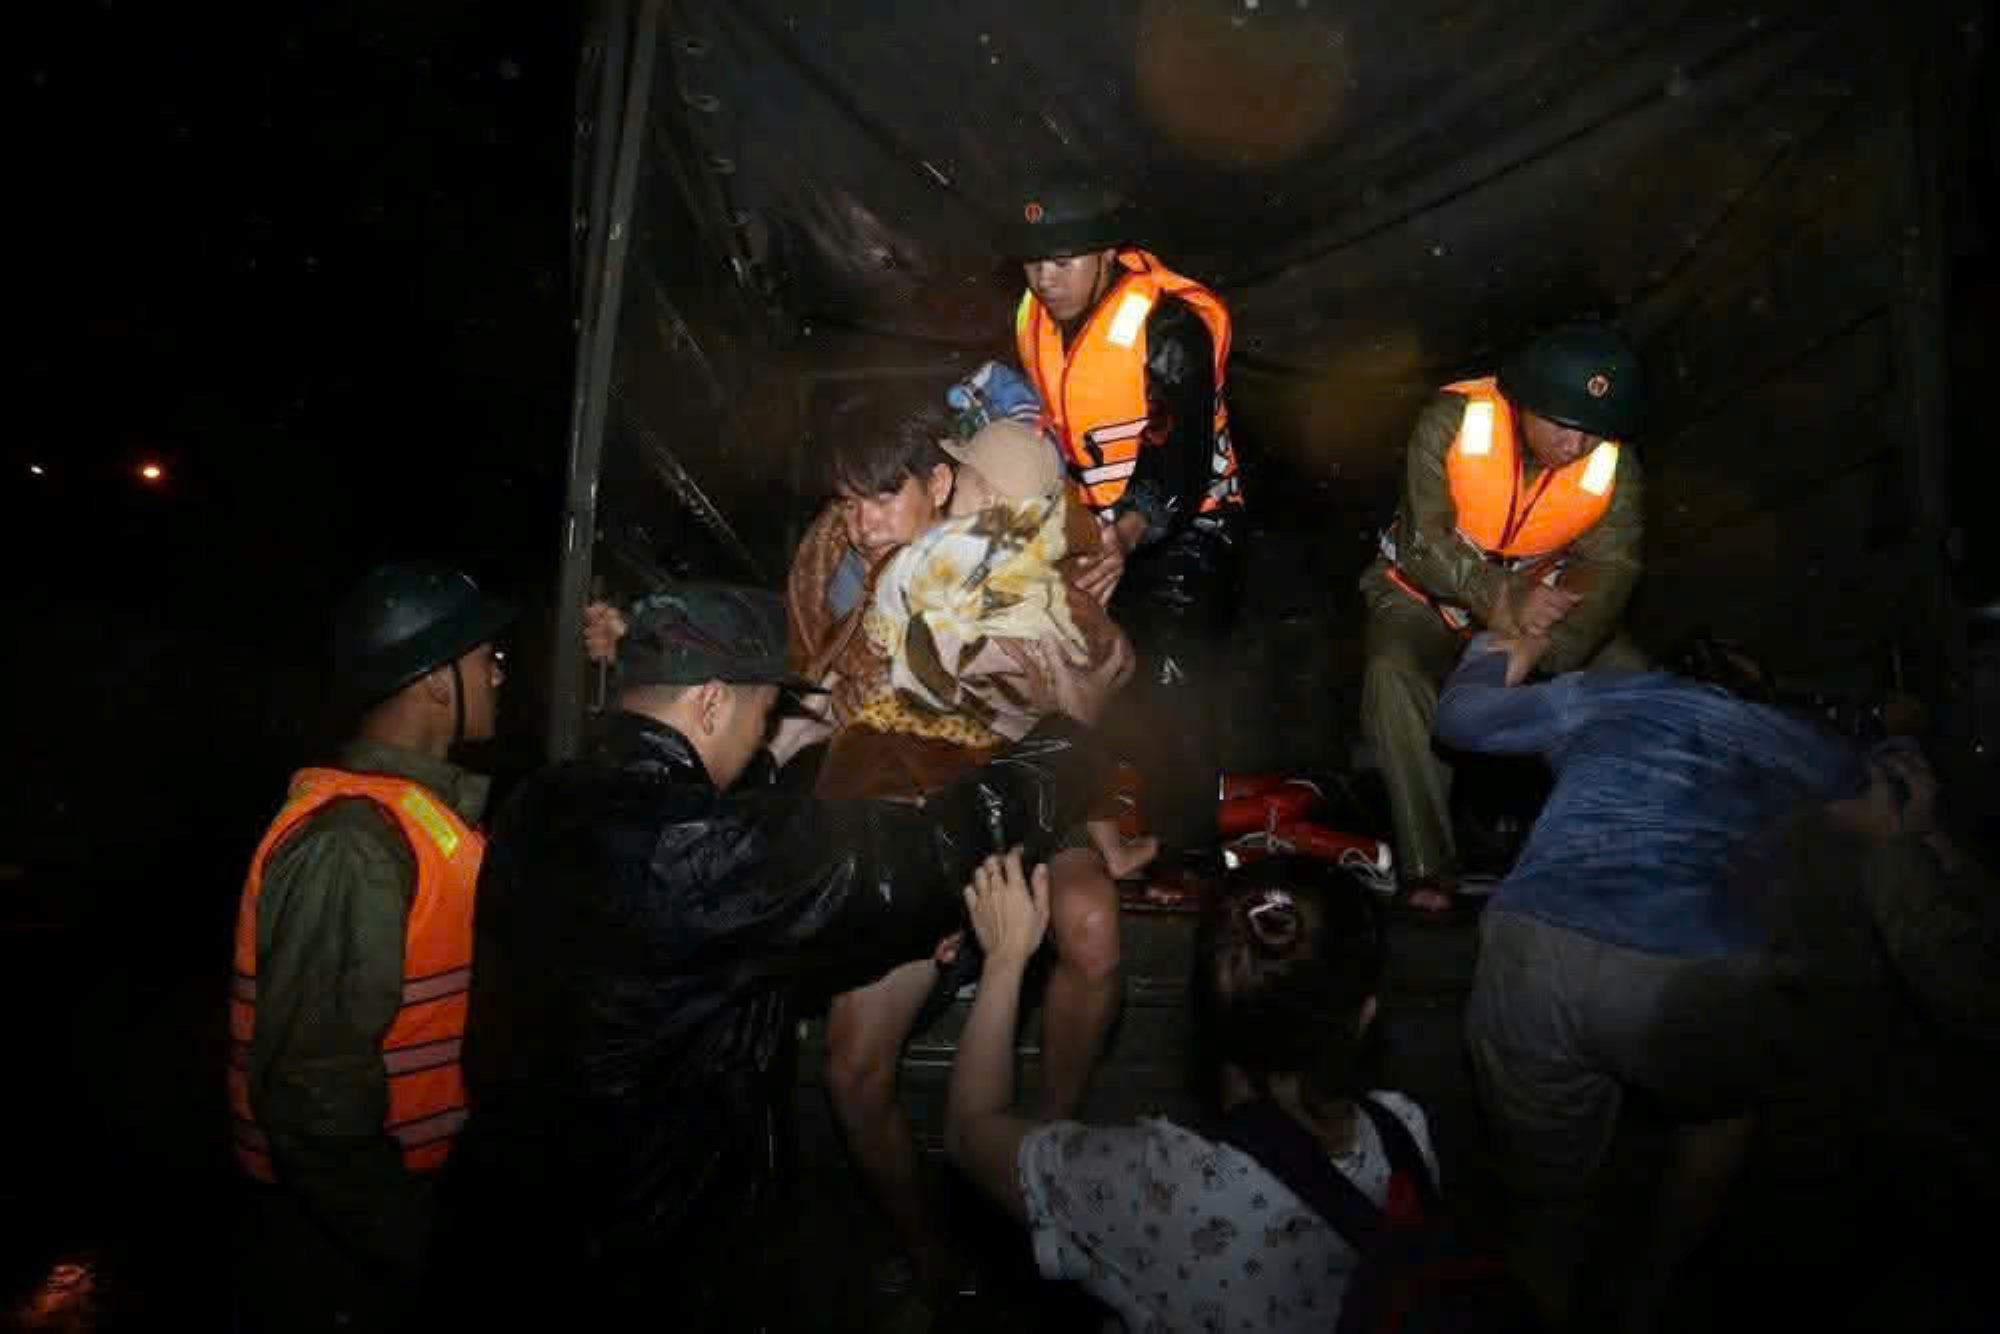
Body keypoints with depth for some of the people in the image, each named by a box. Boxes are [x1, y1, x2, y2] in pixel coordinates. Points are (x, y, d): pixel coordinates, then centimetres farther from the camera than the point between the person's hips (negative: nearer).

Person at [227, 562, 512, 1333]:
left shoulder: (440, 803, 2)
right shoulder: (351, 844, -25)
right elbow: (312, 1092, -26)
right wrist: (414, 1244, -18)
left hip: (410, 1191, 8)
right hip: (347, 1232, -8)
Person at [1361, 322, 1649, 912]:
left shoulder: (1615, 465, -16)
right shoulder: (1453, 422, -24)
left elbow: (1608, 569, -22)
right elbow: (1425, 541, -27)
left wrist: (1544, 649, -42)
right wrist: (1502, 603, -42)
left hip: (1536, 595, 4)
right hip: (1426, 590, -3)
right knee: (1393, 674, -32)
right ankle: (1429, 865, -27)